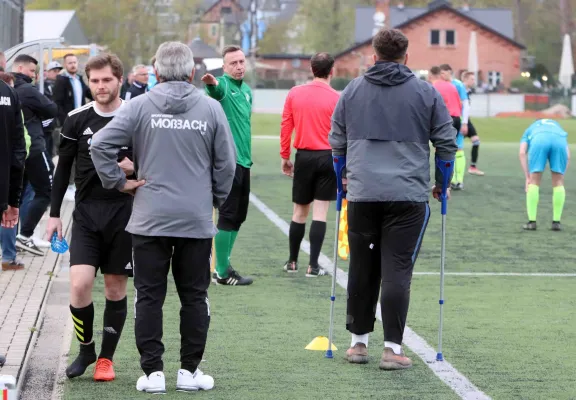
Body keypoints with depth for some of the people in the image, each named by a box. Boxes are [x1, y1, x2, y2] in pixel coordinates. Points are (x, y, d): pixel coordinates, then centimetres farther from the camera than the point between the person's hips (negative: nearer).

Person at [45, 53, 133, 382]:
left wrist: (135, 168, -17)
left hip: (124, 212, -1)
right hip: (87, 211, 1)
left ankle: (106, 357, 18)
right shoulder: (77, 120, 1)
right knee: (80, 283, -12)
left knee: (116, 288, 5)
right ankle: (86, 349, 10)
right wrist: (54, 213, 7)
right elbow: (63, 168, 9)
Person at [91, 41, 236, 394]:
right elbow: (226, 162, 4)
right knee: (195, 296, 10)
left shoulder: (140, 105, -3)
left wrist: (118, 181, 2)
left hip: (150, 219, 0)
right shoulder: (211, 108, -1)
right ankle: (190, 370, 11)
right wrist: (217, 200, 17)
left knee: (149, 296, 5)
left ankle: (152, 371, 3)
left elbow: (101, 144, -8)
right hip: (197, 219, 0)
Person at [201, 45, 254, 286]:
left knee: (238, 216, 13)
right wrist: (211, 84, -58)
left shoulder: (247, 90, 16)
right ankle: (222, 272, -1)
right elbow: (218, 90, -35)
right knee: (228, 216, -7)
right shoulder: (223, 85, -10)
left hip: (243, 160, 9)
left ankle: (223, 267, 23)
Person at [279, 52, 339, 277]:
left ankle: (292, 262, 22)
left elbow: (286, 126, 4)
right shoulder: (336, 98, -7)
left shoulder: (294, 94, 2)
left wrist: (284, 157, 13)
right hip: (327, 157, -3)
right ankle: (313, 265, -2)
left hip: (303, 157, 3)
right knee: (320, 212, 0)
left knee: (299, 211, 14)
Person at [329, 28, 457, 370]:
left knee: (362, 270, 12)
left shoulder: (353, 91, 10)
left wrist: (344, 175, 31)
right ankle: (393, 348, -6)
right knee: (397, 272, -3)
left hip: (362, 193, 2)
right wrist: (442, 183, 20)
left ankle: (359, 341, 19)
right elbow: (447, 142, 6)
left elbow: (337, 140, 16)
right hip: (408, 195, -2)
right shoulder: (425, 93, 3)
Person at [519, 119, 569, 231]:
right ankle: (556, 222, 14)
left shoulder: (529, 131, 41)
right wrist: (560, 179, 28)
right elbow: (567, 156, 30)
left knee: (534, 182, 12)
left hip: (539, 141, -1)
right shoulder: (559, 130, 46)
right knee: (558, 183, 16)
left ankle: (532, 221, 9)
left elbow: (522, 153, 19)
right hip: (558, 141, 1)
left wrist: (528, 178, 14)